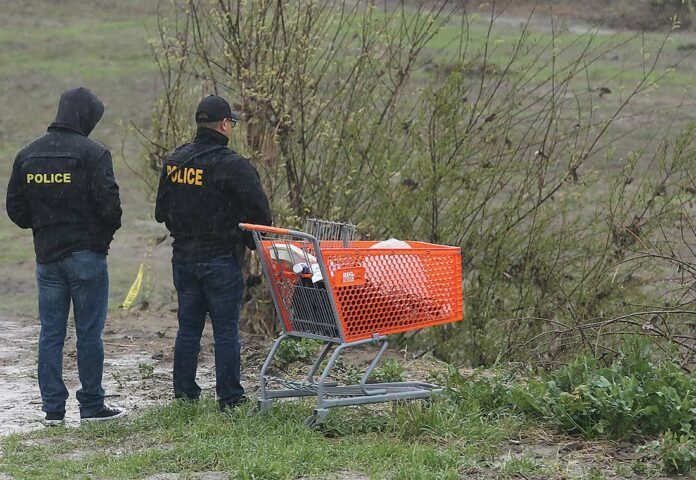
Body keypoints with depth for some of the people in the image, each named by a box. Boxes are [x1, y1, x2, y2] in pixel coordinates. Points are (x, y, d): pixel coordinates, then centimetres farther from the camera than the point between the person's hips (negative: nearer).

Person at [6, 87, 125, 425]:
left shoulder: (27, 155, 7)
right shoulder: (92, 153, -11)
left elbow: (15, 207, 8)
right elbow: (108, 203, -16)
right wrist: (108, 230, 3)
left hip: (46, 255, 5)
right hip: (86, 254, -5)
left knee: (50, 334, 8)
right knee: (89, 332, 2)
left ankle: (53, 409, 9)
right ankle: (92, 406, 6)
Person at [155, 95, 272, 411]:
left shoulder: (174, 162, 6)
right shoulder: (233, 166, -14)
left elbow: (162, 211, 15)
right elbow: (260, 214, -14)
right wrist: (253, 243, 3)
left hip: (183, 257, 6)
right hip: (221, 259, -6)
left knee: (188, 328, 13)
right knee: (226, 330, 0)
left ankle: (184, 394, 16)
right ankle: (229, 398, 2)